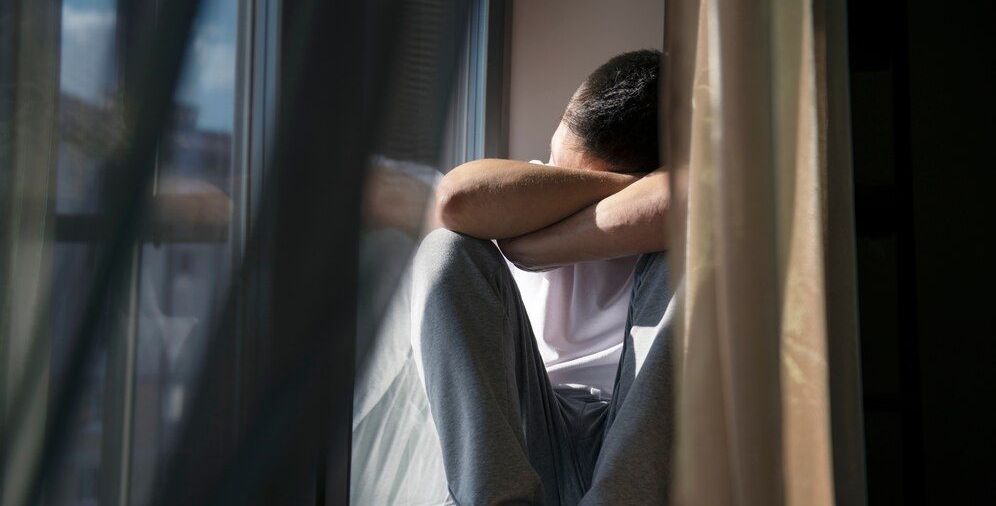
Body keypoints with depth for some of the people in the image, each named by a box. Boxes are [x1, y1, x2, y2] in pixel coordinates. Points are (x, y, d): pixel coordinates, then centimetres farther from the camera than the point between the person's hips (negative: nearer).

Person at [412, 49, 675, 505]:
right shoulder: (531, 189, 5)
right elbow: (458, 200, -21)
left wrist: (529, 247, -22)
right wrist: (622, 184, -13)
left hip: (637, 442, -1)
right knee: (448, 252, -16)